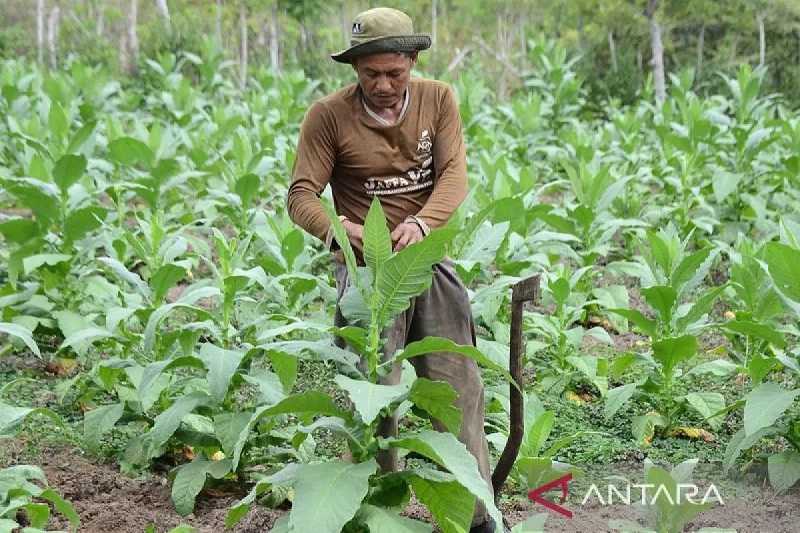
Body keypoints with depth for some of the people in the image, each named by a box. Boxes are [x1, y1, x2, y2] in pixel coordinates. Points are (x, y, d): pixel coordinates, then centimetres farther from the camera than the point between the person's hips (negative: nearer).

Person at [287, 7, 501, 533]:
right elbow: (302, 195, -10)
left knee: (459, 386, 1)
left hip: (430, 258, 2)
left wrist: (421, 222, -29)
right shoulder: (328, 115, -7)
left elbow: (454, 174, -9)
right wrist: (335, 229, -32)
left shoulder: (438, 99, 1)